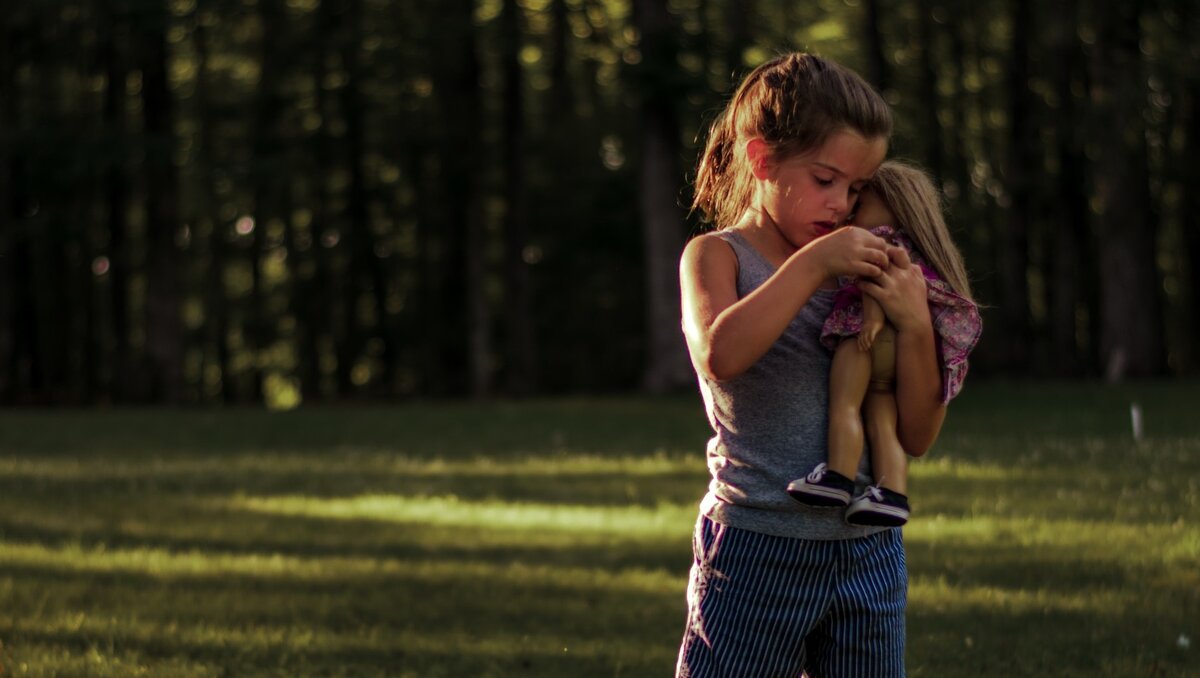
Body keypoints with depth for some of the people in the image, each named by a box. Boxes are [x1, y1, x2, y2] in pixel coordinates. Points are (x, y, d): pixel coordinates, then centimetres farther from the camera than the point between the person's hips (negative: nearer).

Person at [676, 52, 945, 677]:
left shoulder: (856, 274, 10)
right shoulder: (717, 256, 0)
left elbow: (917, 436, 8)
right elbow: (719, 355, -24)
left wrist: (914, 325, -6)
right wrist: (813, 262, -20)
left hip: (867, 554, 5)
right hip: (758, 549, -4)